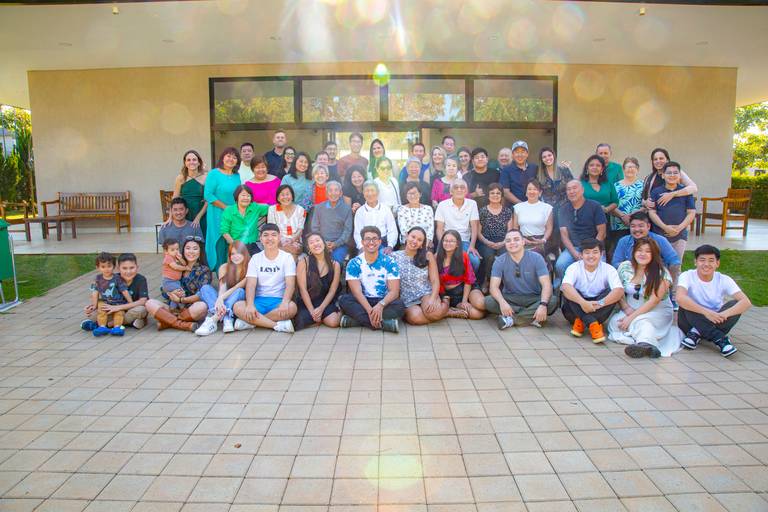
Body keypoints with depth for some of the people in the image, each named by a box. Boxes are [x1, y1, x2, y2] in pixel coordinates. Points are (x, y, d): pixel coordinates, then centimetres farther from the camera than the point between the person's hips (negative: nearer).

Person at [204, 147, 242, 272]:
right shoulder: (214, 174, -5)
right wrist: (226, 208, -14)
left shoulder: (237, 176, 11)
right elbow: (208, 195, -12)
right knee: (219, 245, -1)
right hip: (218, 216, -5)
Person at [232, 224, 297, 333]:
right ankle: (279, 325, -28)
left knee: (291, 307, -35)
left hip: (278, 301, -1)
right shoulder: (255, 258, 6)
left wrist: (285, 302, -31)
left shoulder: (287, 257, 1)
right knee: (237, 307, -28)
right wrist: (250, 305, -24)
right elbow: (250, 285, -4)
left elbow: (290, 284, -11)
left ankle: (250, 322, -22)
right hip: (259, 300, 2)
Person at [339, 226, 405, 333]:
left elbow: (394, 291, -11)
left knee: (399, 305, -30)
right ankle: (384, 323, -35)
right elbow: (357, 291, -14)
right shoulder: (353, 264, -4)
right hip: (363, 301, 0)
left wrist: (381, 305, -32)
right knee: (344, 300, -28)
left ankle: (355, 320, -30)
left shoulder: (389, 262, -4)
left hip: (384, 301, 0)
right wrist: (369, 310, -32)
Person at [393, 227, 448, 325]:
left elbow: (435, 281, -3)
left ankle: (444, 305, 1)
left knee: (434, 313, -33)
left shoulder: (428, 256, 2)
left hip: (426, 294, 0)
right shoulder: (394, 257, 1)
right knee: (415, 317, -33)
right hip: (407, 300, 0)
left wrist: (432, 299, -18)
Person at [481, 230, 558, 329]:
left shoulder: (536, 258, -8)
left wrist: (543, 305, -35)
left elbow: (546, 285, -16)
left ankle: (511, 318, -27)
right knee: (489, 302, -28)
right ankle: (532, 318, -27)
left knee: (553, 301, -29)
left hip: (533, 298, 0)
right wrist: (502, 302, -38)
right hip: (510, 298, 0)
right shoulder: (500, 261, -6)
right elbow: (494, 287, -16)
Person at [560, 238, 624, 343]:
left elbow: (620, 290, -25)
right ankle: (593, 324, -37)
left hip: (598, 310, 1)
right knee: (569, 292, -28)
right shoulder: (574, 268, -11)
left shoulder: (608, 269, -8)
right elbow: (565, 286, -31)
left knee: (612, 293, -24)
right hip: (577, 310, -1)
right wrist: (583, 303, -46)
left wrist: (600, 303, -39)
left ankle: (581, 323, -29)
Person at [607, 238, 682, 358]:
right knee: (614, 322, -28)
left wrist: (631, 317, -23)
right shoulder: (624, 267, 1)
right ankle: (650, 344, -39)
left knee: (638, 321, -36)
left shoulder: (662, 273, -12)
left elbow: (654, 301, -18)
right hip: (631, 309, 4)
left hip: (658, 311, -4)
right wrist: (626, 308, -15)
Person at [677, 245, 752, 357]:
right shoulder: (687, 276, -13)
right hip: (691, 322, -2)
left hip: (715, 323, 2)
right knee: (686, 304, -31)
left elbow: (746, 302, -20)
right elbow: (680, 298, -33)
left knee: (735, 305, -20)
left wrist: (724, 314, -37)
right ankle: (720, 339, -30)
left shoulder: (724, 280, -6)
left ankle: (697, 334, -25)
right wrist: (706, 312, -40)